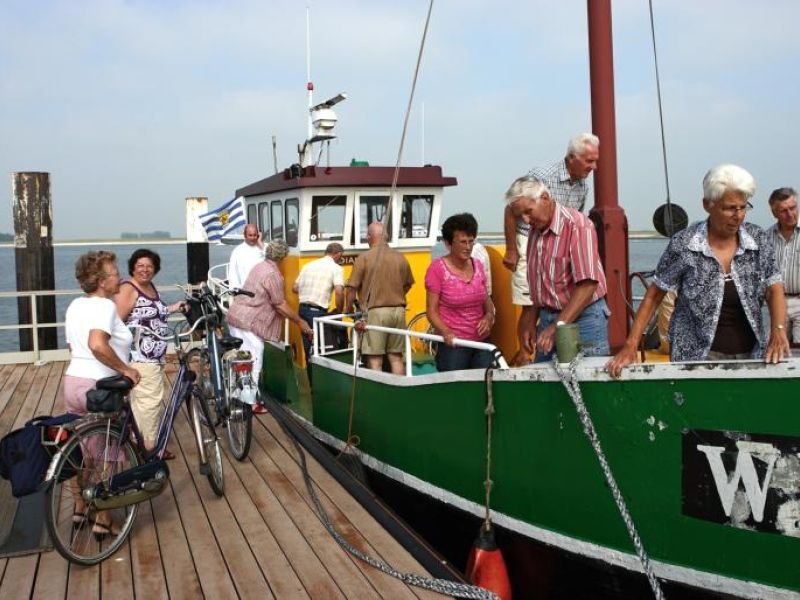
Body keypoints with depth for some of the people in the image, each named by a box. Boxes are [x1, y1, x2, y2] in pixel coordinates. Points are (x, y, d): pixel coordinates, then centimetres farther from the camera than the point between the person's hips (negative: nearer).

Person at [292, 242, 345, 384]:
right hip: (317, 312, -6)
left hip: (302, 309, 6)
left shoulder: (309, 265, 15)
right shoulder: (336, 268, -4)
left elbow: (295, 288, 17)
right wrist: (339, 310, -4)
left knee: (309, 348, 16)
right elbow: (339, 291, -17)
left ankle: (312, 384, 25)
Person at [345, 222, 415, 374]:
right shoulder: (400, 257, 6)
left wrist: (348, 308, 10)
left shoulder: (364, 258, -6)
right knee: (396, 358, 13)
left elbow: (352, 288, -7)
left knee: (375, 361, -1)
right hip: (398, 310, 4)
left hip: (375, 311, -4)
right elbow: (408, 284, 18)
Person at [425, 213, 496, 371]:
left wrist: (489, 316, -4)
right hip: (453, 344, -4)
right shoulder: (437, 268, -9)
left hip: (482, 343, 4)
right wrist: (446, 332, -24)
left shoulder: (477, 265, 6)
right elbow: (431, 310, -8)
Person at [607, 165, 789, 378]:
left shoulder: (759, 240, -2)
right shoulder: (683, 245, -12)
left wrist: (779, 331, -18)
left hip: (749, 354, 3)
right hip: (696, 356, -3)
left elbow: (774, 289, 1)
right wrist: (630, 345, -11)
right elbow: (654, 295, -6)